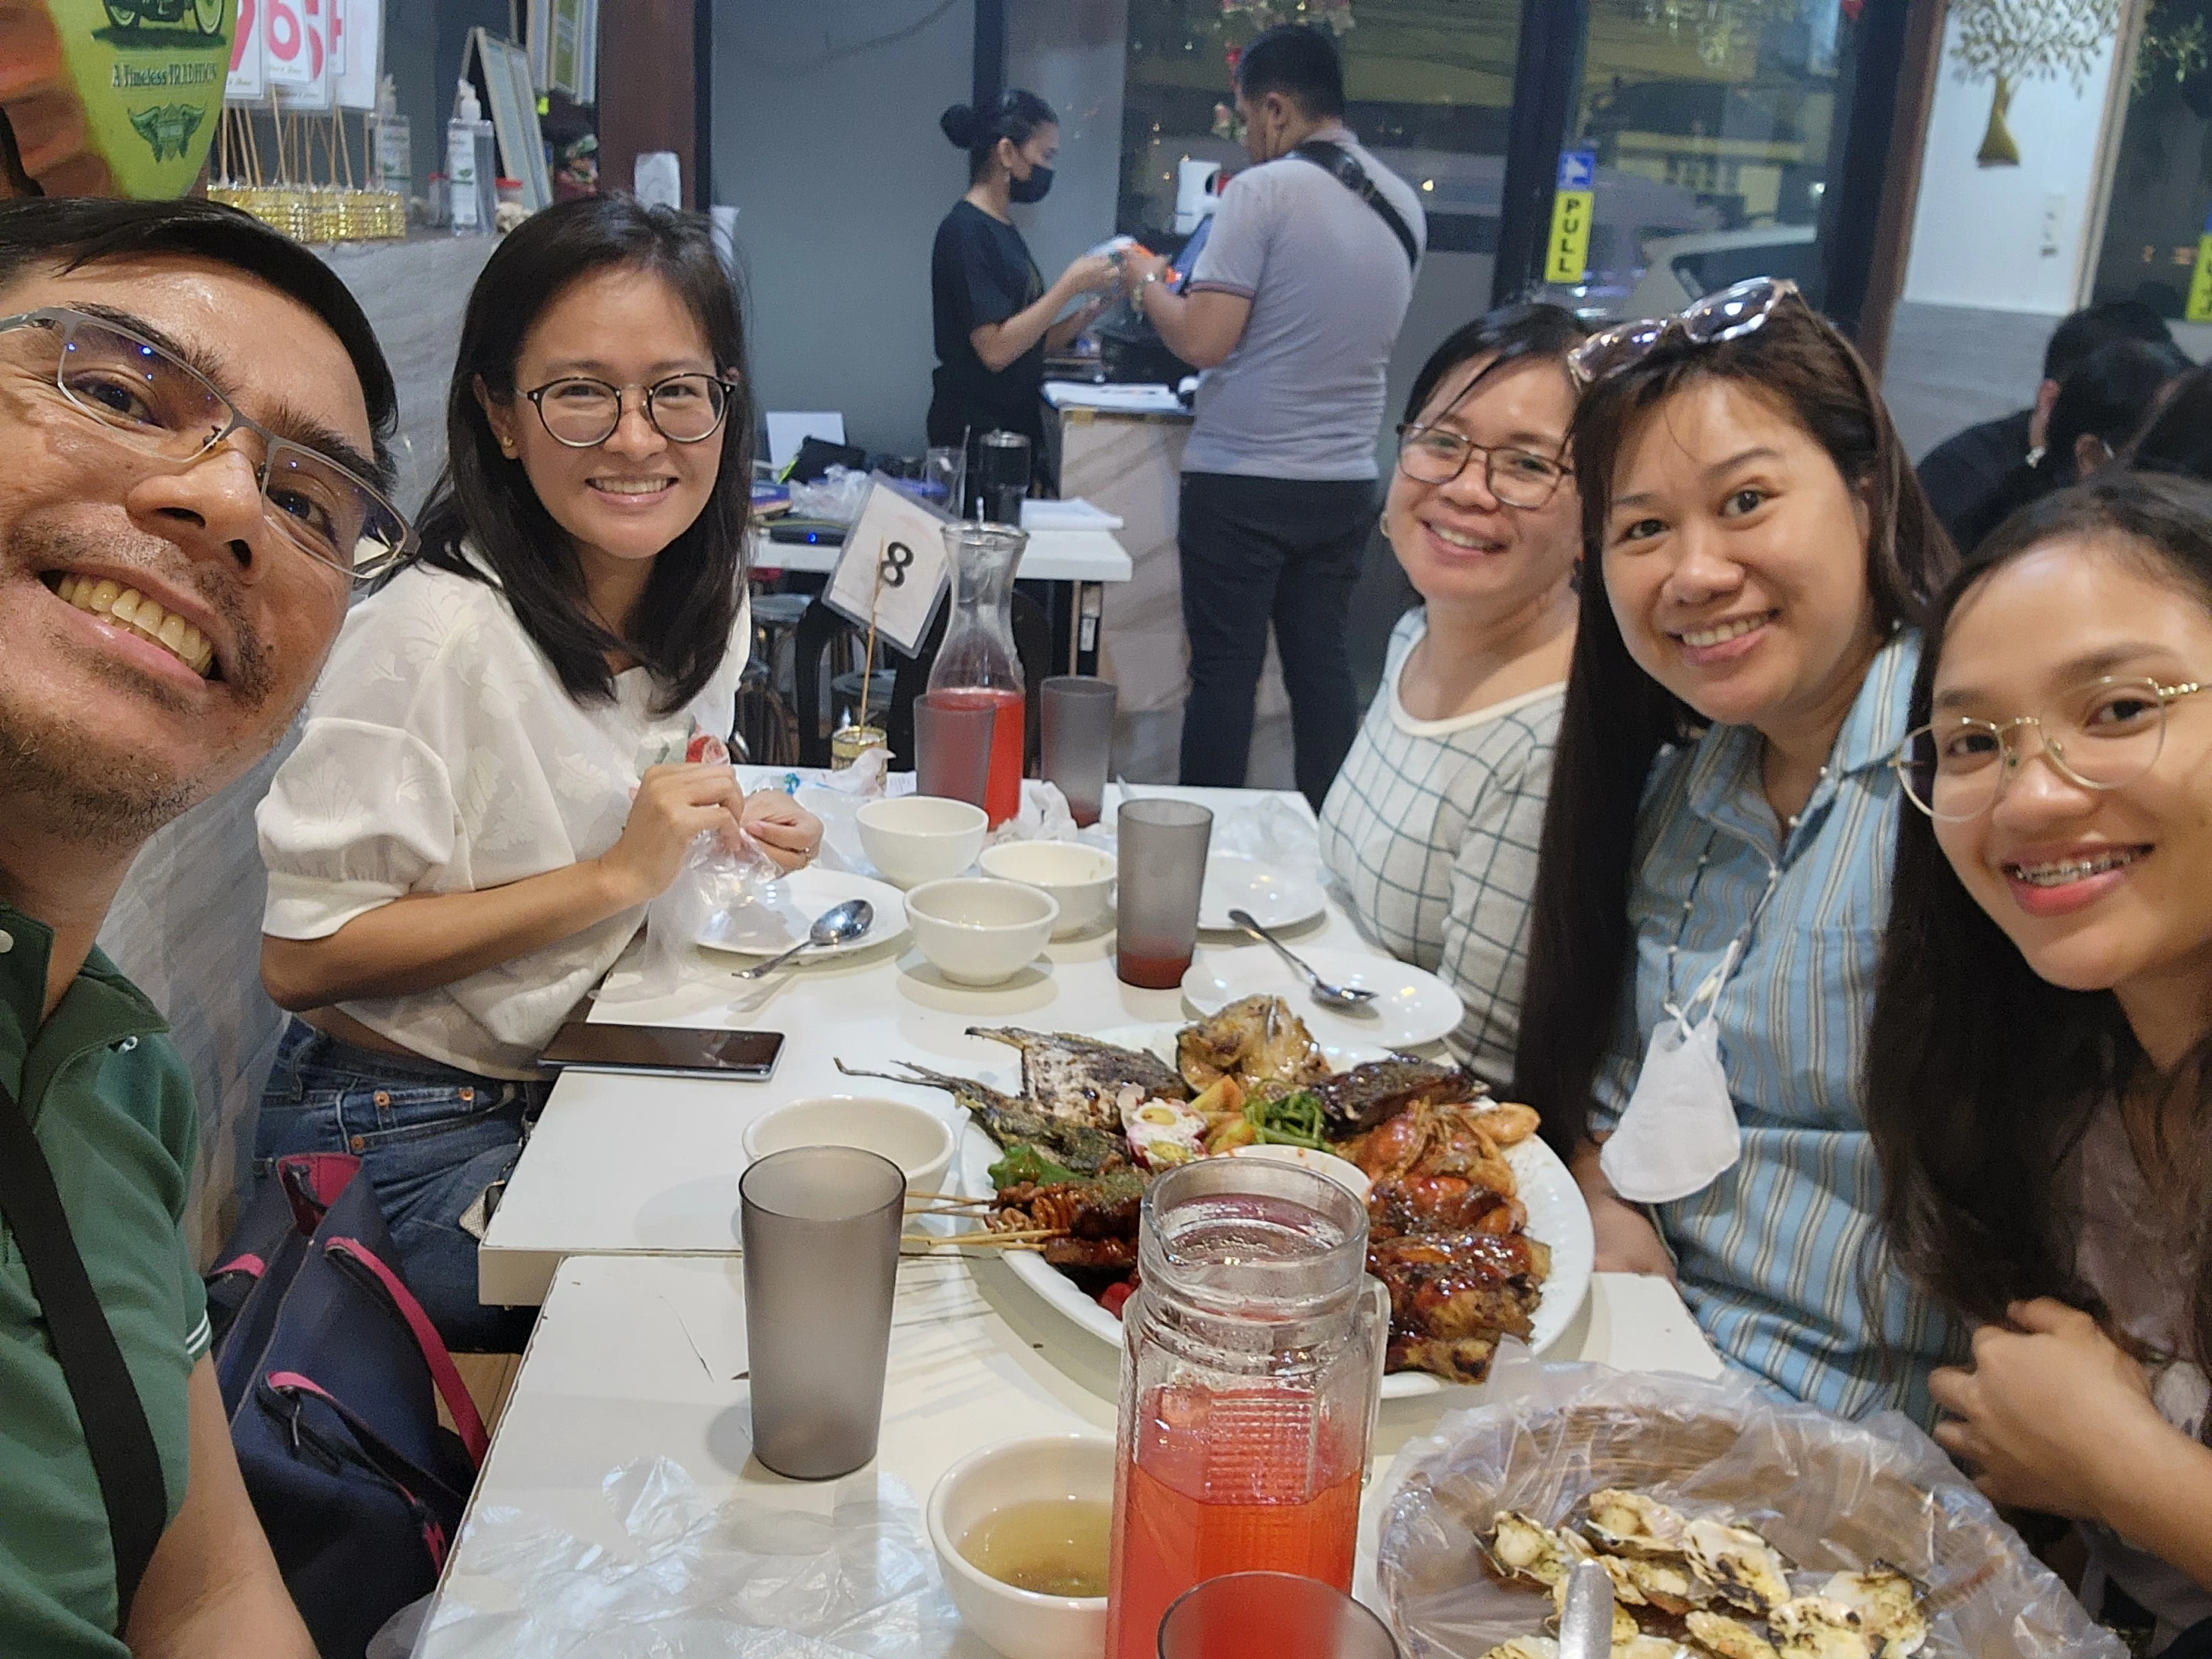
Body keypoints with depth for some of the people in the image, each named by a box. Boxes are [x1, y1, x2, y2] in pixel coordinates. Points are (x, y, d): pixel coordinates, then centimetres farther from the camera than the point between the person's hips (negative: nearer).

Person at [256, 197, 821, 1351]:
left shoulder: (706, 604, 0)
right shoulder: (435, 632, -23)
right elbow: (300, 959, -22)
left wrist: (739, 834, -3)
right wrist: (612, 874, -25)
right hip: (406, 1143, -7)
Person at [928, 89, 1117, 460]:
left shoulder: (1006, 231, 15)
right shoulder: (965, 230, -12)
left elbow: (1031, 343, 14)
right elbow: (996, 350, -19)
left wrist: (1091, 310, 1)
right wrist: (1070, 285, -15)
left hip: (1018, 423, 8)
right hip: (975, 428, -8)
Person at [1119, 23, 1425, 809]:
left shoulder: (1264, 190, -12)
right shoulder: (1403, 205, 10)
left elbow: (1203, 340, -17)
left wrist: (1149, 283, 3)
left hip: (1241, 481, -6)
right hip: (1345, 480, 6)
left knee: (1224, 672, 1)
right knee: (1323, 669, 11)